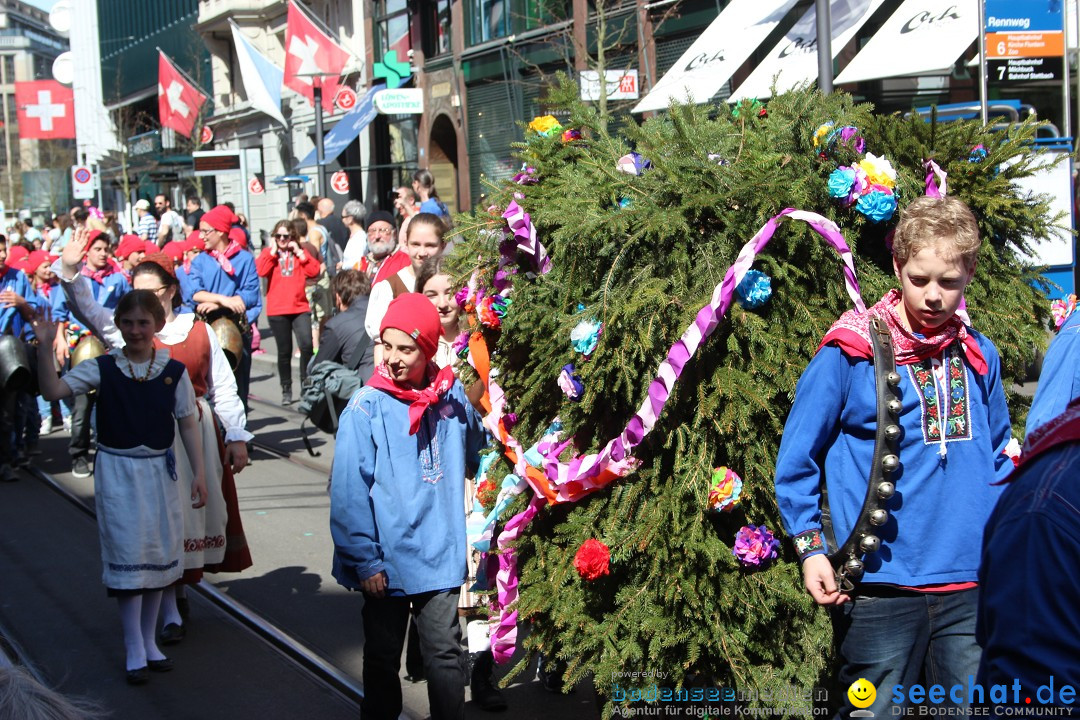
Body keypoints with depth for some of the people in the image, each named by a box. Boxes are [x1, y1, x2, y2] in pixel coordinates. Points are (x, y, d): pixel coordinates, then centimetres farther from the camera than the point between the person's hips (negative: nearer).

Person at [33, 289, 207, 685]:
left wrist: (198, 473, -2)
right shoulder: (102, 368, -6)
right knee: (127, 556, -3)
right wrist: (44, 348, -27)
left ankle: (149, 641, 25)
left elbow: (188, 425, 1)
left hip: (159, 470, 2)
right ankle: (134, 652, 4)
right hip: (117, 471, -2)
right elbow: (53, 390, -16)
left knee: (159, 555, 10)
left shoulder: (174, 371, -3)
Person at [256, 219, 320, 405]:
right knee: (284, 351, 6)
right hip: (277, 311, 0)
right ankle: (286, 390, 18)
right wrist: (273, 251, -8)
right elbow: (260, 271, -13)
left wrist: (299, 252, -5)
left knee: (306, 345, -16)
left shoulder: (299, 253, 11)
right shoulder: (269, 253, 7)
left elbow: (314, 271, -5)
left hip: (300, 308, 0)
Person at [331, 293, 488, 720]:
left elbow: (477, 454, 19)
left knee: (444, 652, 7)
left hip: (441, 555, 2)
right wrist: (364, 560, -13)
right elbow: (349, 492, -11)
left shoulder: (452, 397, 0)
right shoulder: (366, 408, -10)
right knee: (383, 656, 12)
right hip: (388, 558, -2)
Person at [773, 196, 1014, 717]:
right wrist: (810, 546, -6)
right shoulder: (850, 352, -5)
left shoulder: (979, 357, 8)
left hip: (972, 585, 4)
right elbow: (797, 459, 0)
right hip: (881, 584, -4)